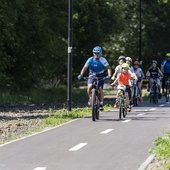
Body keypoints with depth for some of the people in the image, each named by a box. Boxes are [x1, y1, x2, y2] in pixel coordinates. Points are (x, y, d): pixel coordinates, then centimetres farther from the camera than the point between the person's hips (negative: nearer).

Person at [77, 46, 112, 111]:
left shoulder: (103, 60, -16)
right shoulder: (90, 59, -13)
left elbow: (108, 68, -22)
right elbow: (85, 67, -18)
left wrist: (109, 75, -40)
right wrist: (81, 75, -33)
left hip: (100, 76, -1)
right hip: (92, 75, 1)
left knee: (100, 89, -15)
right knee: (89, 86, -25)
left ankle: (101, 103, 6)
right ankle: (90, 97, 4)